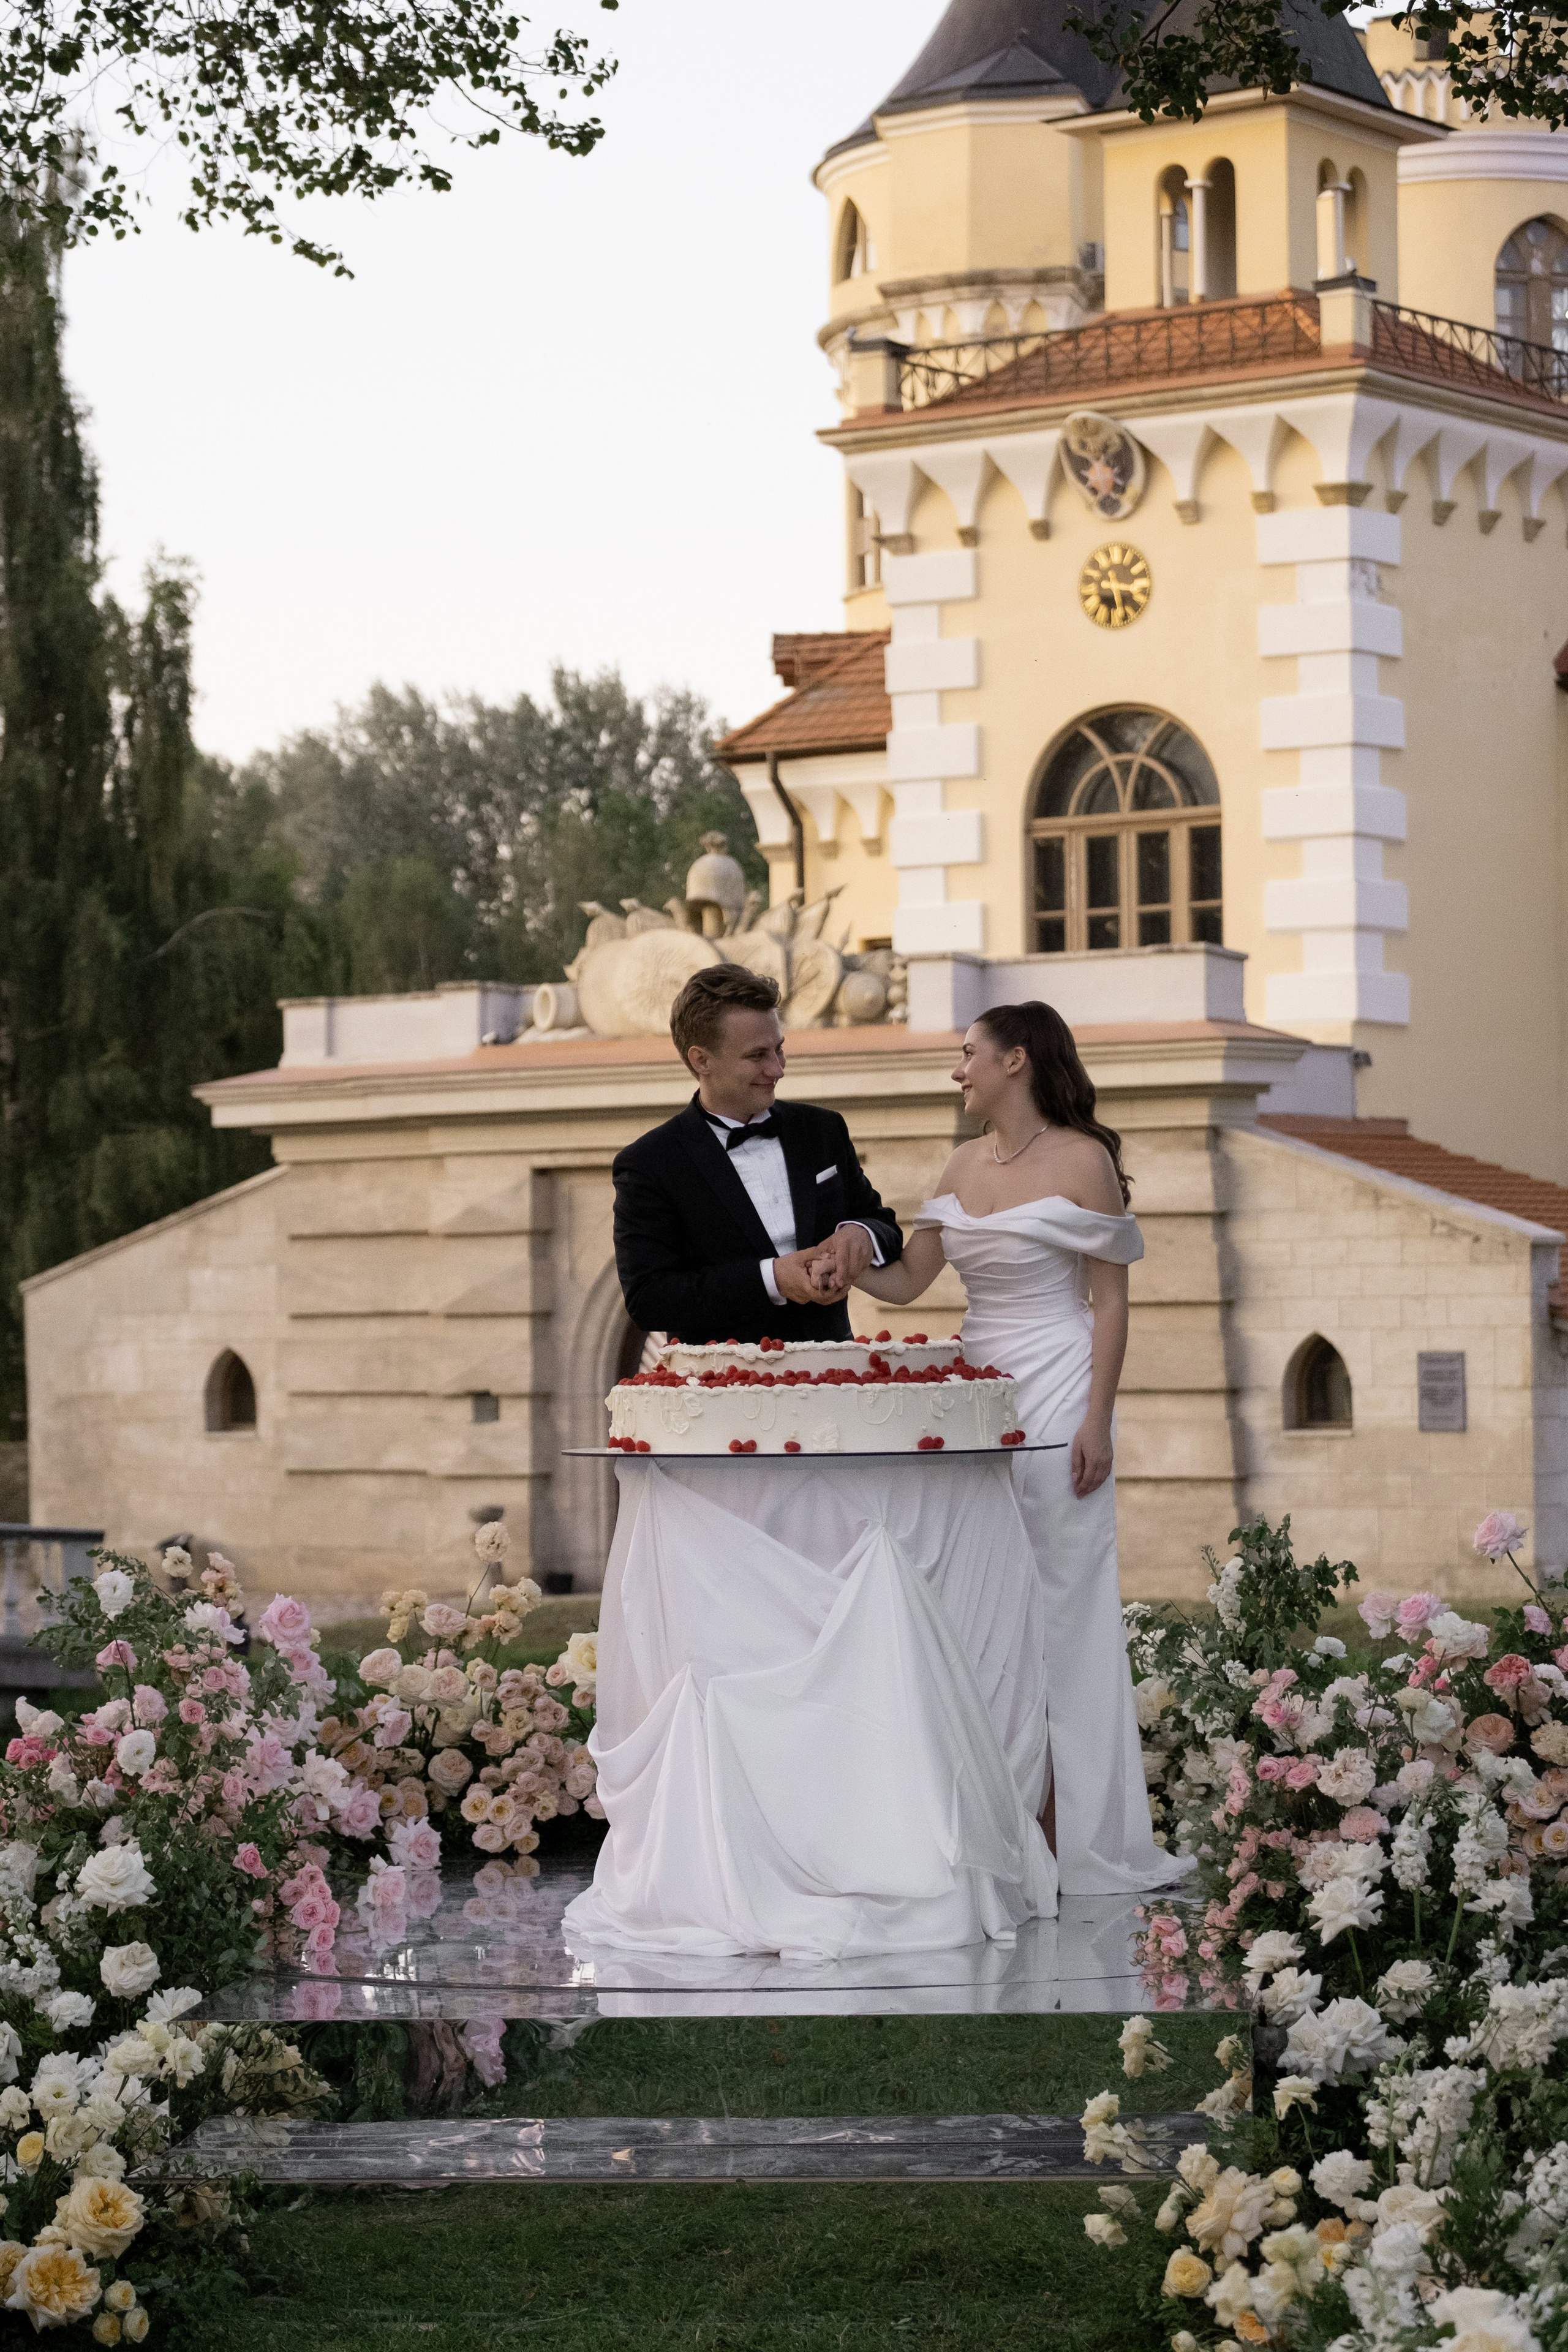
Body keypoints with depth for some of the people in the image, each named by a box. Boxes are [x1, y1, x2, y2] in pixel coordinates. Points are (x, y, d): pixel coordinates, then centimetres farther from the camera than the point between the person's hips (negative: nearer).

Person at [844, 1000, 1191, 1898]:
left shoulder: (1082, 1159, -7)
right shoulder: (965, 1166, 13)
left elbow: (1111, 1299, -8)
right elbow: (905, 1280, 14)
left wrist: (1097, 1421, -14)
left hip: (1056, 1399, -7)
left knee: (1063, 1611, -4)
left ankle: (1083, 1838, 2)